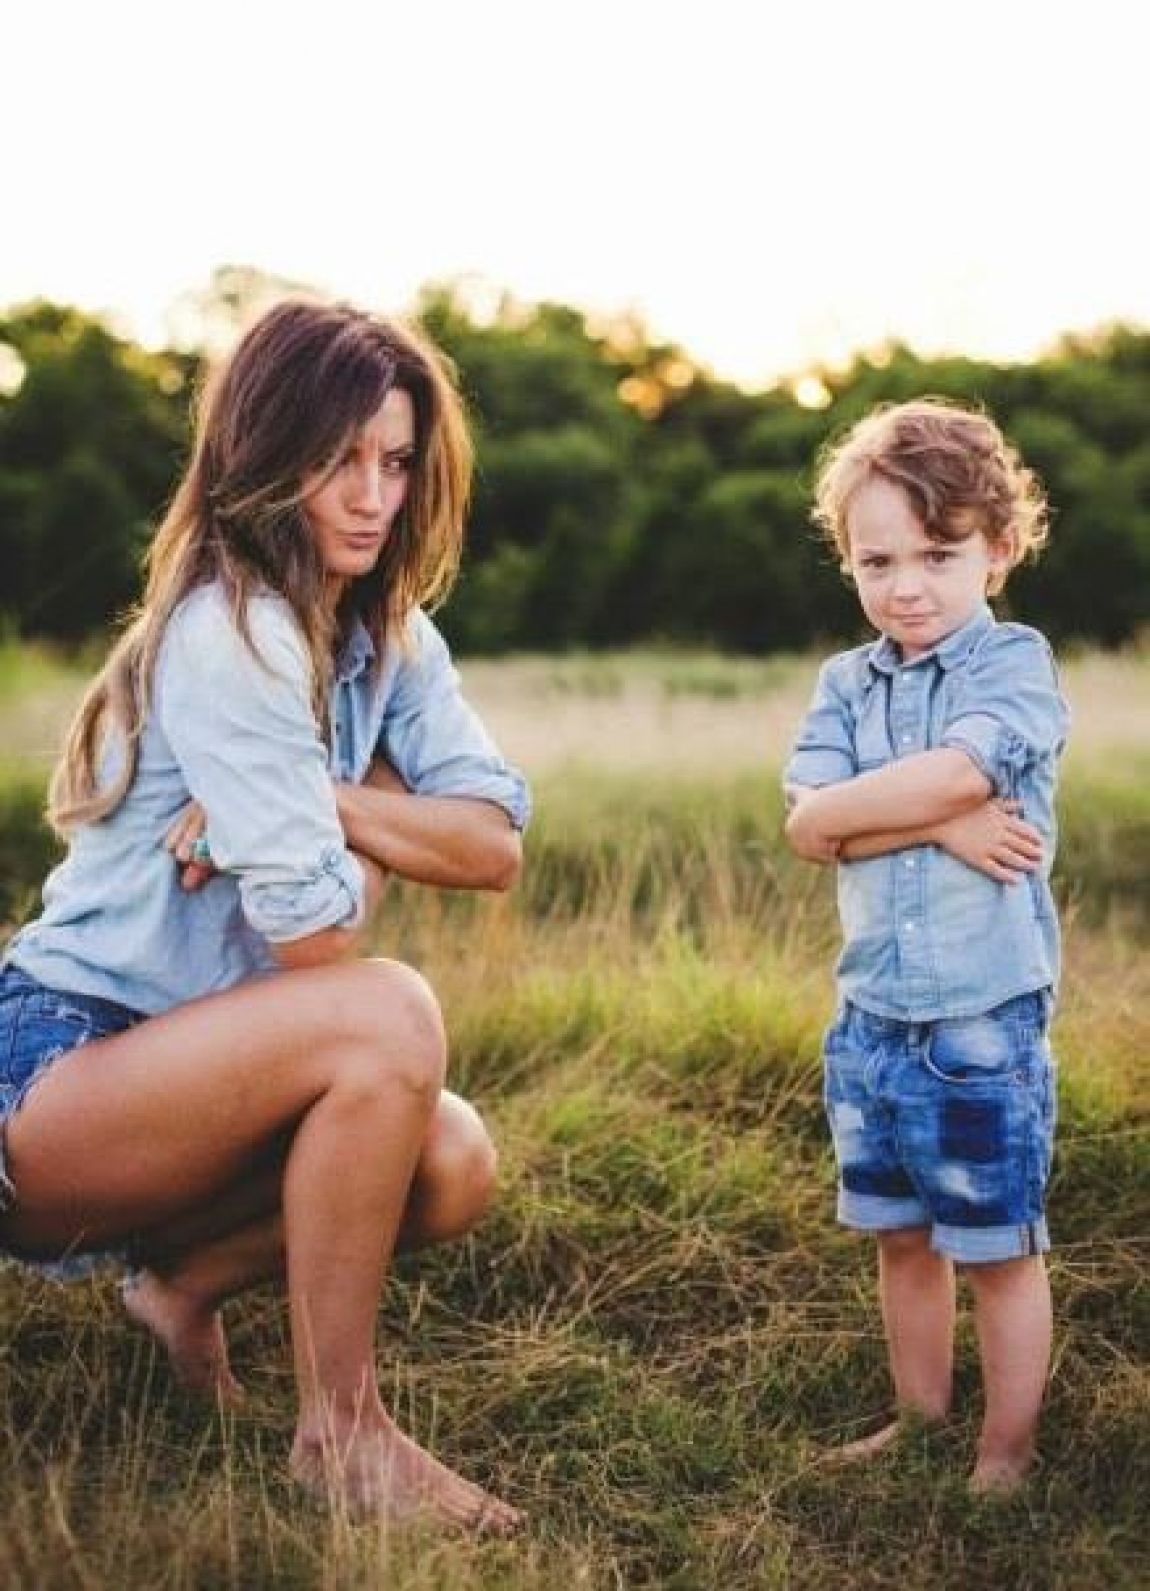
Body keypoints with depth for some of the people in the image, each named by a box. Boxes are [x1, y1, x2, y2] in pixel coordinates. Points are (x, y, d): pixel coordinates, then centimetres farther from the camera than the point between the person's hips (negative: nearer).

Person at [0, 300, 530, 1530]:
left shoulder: (388, 634, 7)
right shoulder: (226, 634, -20)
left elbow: (494, 844, -7)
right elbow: (315, 933, -22)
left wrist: (326, 802, -20)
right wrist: (377, 818, -4)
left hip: (173, 1065, 8)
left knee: (453, 1165, -13)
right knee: (387, 1017, -29)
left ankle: (183, 1279, 13)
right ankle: (338, 1434, -14)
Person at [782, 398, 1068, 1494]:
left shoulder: (1014, 663, -8)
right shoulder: (845, 683, 6)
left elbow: (953, 776, -25)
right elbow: (806, 826, -8)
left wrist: (852, 807, -11)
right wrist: (937, 821, -19)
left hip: (983, 1023, -5)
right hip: (871, 1019, 5)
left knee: (998, 1251, 8)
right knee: (901, 1238, 19)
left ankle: (1006, 1454, 23)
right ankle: (919, 1419, 36)